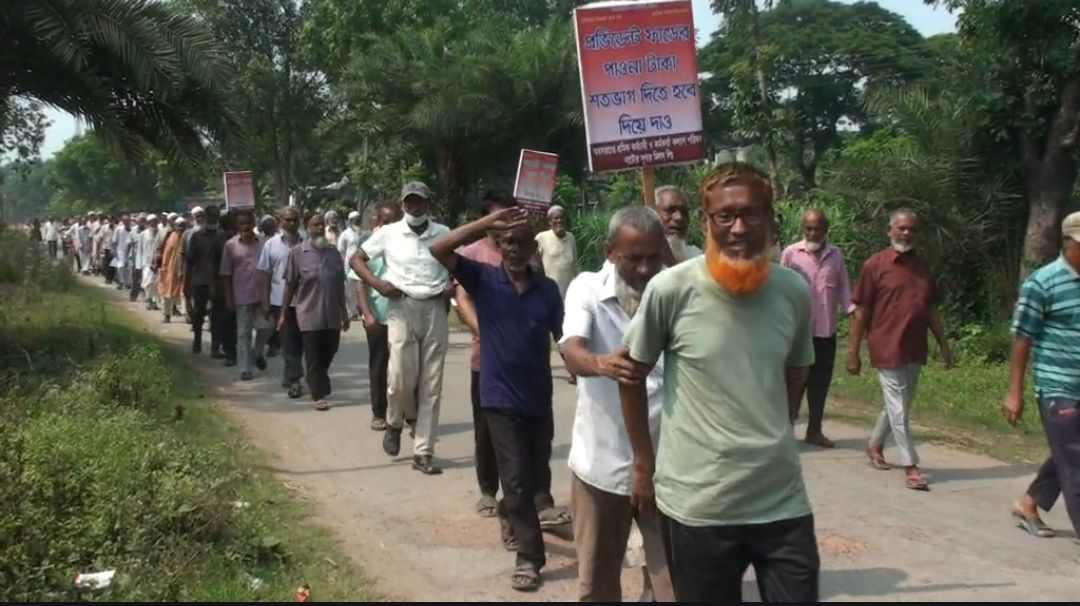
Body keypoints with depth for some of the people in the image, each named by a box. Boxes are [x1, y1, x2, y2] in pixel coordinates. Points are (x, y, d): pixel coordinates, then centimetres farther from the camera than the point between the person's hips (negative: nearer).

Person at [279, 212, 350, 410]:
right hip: (310, 315, -4)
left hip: (332, 315, 4)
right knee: (314, 358, 0)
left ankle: (320, 386, 34)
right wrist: (283, 314, -2)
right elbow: (290, 285, -2)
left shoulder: (333, 252, 10)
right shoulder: (297, 252, -3)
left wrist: (344, 312, 15)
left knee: (328, 355, 12)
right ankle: (319, 395, 7)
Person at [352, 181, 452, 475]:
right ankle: (394, 423, 23)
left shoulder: (443, 234, 5)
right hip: (402, 308, -1)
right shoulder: (388, 233, 3)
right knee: (401, 377, -11)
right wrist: (377, 284, -8)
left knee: (431, 384, 2)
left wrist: (454, 286, -4)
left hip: (435, 309, 1)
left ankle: (423, 452, 9)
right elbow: (357, 259, 9)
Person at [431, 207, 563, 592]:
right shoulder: (483, 279, -6)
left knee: (536, 474, 20)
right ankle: (529, 557, 9)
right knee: (516, 479, -2)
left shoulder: (547, 289, -1)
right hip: (501, 398, -3)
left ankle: (509, 512, 50)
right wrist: (487, 223, -26)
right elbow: (439, 250, -18)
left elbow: (563, 337, 3)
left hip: (538, 398, 3)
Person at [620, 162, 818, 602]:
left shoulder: (794, 291, 0)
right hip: (697, 506, -2)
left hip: (783, 502, 3)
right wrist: (644, 465, 5)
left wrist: (766, 435, 11)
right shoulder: (670, 290, -11)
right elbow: (632, 376, 2)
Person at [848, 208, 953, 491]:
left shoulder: (922, 266, 11)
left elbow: (930, 309, 16)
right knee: (899, 409, -4)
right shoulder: (875, 265, -6)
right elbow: (861, 311, -6)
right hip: (887, 350, -6)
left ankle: (875, 445, 36)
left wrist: (943, 344, 12)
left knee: (898, 405, 16)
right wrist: (853, 352, -7)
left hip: (915, 350, 6)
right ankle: (910, 467, 0)